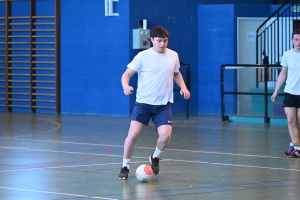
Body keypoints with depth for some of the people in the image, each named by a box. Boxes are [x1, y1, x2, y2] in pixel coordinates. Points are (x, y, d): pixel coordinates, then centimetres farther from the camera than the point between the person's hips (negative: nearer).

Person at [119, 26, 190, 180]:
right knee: (133, 134, -13)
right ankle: (125, 166, 7)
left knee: (166, 134, -15)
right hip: (143, 102, -2)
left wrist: (183, 87, 6)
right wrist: (126, 86, -29)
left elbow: (176, 74, 24)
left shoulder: (173, 56, 5)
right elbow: (127, 74, -7)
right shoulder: (143, 56, -7)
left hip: (164, 104, 2)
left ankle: (155, 158, 17)